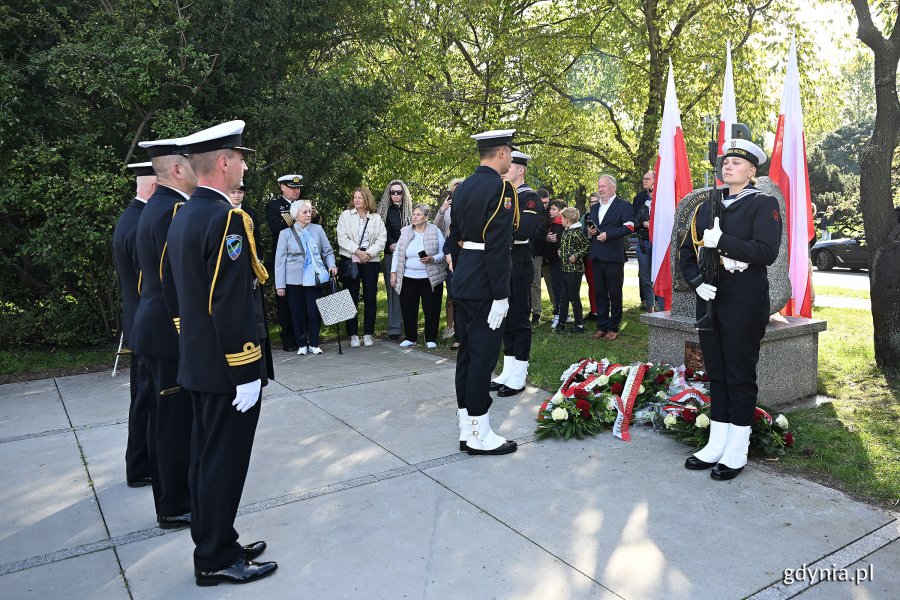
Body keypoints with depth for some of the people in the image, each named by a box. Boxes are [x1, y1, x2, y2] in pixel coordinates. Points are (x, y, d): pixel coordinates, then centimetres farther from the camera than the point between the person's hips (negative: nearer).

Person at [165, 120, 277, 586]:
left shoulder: (181, 217, 10)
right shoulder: (226, 218, -19)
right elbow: (231, 306, -24)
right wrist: (246, 373, -19)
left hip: (197, 364, 9)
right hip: (226, 368, -9)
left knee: (207, 458, 17)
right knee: (224, 462, 3)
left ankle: (214, 545, 31)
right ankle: (218, 560, 17)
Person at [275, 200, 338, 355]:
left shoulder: (317, 229, 4)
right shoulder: (286, 233, 1)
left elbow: (328, 251, 10)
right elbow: (280, 260, 1)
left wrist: (331, 265, -9)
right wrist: (280, 284, -3)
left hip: (314, 278, 1)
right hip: (295, 280, -1)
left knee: (314, 312, 0)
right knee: (298, 313, 5)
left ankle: (314, 344, 14)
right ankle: (302, 344, 18)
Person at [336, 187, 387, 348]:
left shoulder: (376, 218, 11)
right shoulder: (346, 215, 7)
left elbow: (382, 239, 2)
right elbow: (342, 238, -2)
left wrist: (369, 253, -12)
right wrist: (357, 251, -13)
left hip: (371, 261, 1)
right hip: (350, 261, -1)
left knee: (371, 299, 1)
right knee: (352, 298, -1)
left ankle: (368, 334, 10)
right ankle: (353, 335, 6)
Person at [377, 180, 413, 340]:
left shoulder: (410, 210, 10)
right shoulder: (385, 210, 9)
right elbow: (385, 231, -1)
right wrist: (392, 245, -18)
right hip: (391, 255, 0)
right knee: (393, 289, -4)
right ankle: (394, 327, -5)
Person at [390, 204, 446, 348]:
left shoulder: (435, 232, -2)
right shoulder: (405, 232, 5)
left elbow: (443, 253, -3)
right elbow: (397, 254, 7)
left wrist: (432, 259, -21)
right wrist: (393, 273, 1)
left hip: (430, 279, -2)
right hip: (408, 278, 3)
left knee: (431, 310, 3)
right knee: (408, 309, 5)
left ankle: (431, 339, 16)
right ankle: (410, 337, 20)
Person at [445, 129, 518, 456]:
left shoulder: (462, 187, 13)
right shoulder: (501, 188, -13)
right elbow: (497, 247, -20)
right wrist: (500, 295, -19)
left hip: (462, 282, 9)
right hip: (484, 285, -9)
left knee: (467, 352, 12)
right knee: (483, 354, -2)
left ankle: (466, 428, 21)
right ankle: (479, 435, 6)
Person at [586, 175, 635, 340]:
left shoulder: (623, 206, -1)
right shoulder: (594, 208, 20)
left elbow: (629, 227, -13)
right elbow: (590, 227, 28)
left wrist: (608, 234, -19)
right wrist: (589, 232, 5)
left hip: (614, 257, -6)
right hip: (596, 257, 6)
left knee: (615, 294, 1)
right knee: (599, 293, 8)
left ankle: (613, 328, 9)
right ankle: (602, 327, 16)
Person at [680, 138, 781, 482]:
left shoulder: (764, 204, -3)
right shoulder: (707, 206, 13)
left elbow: (767, 252, -17)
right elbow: (687, 250, 10)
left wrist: (721, 241, -21)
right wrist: (696, 281, -6)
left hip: (744, 303, -6)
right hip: (710, 300, 6)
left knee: (740, 375, 2)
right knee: (716, 373, 11)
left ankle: (736, 452, 14)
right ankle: (716, 445, 22)